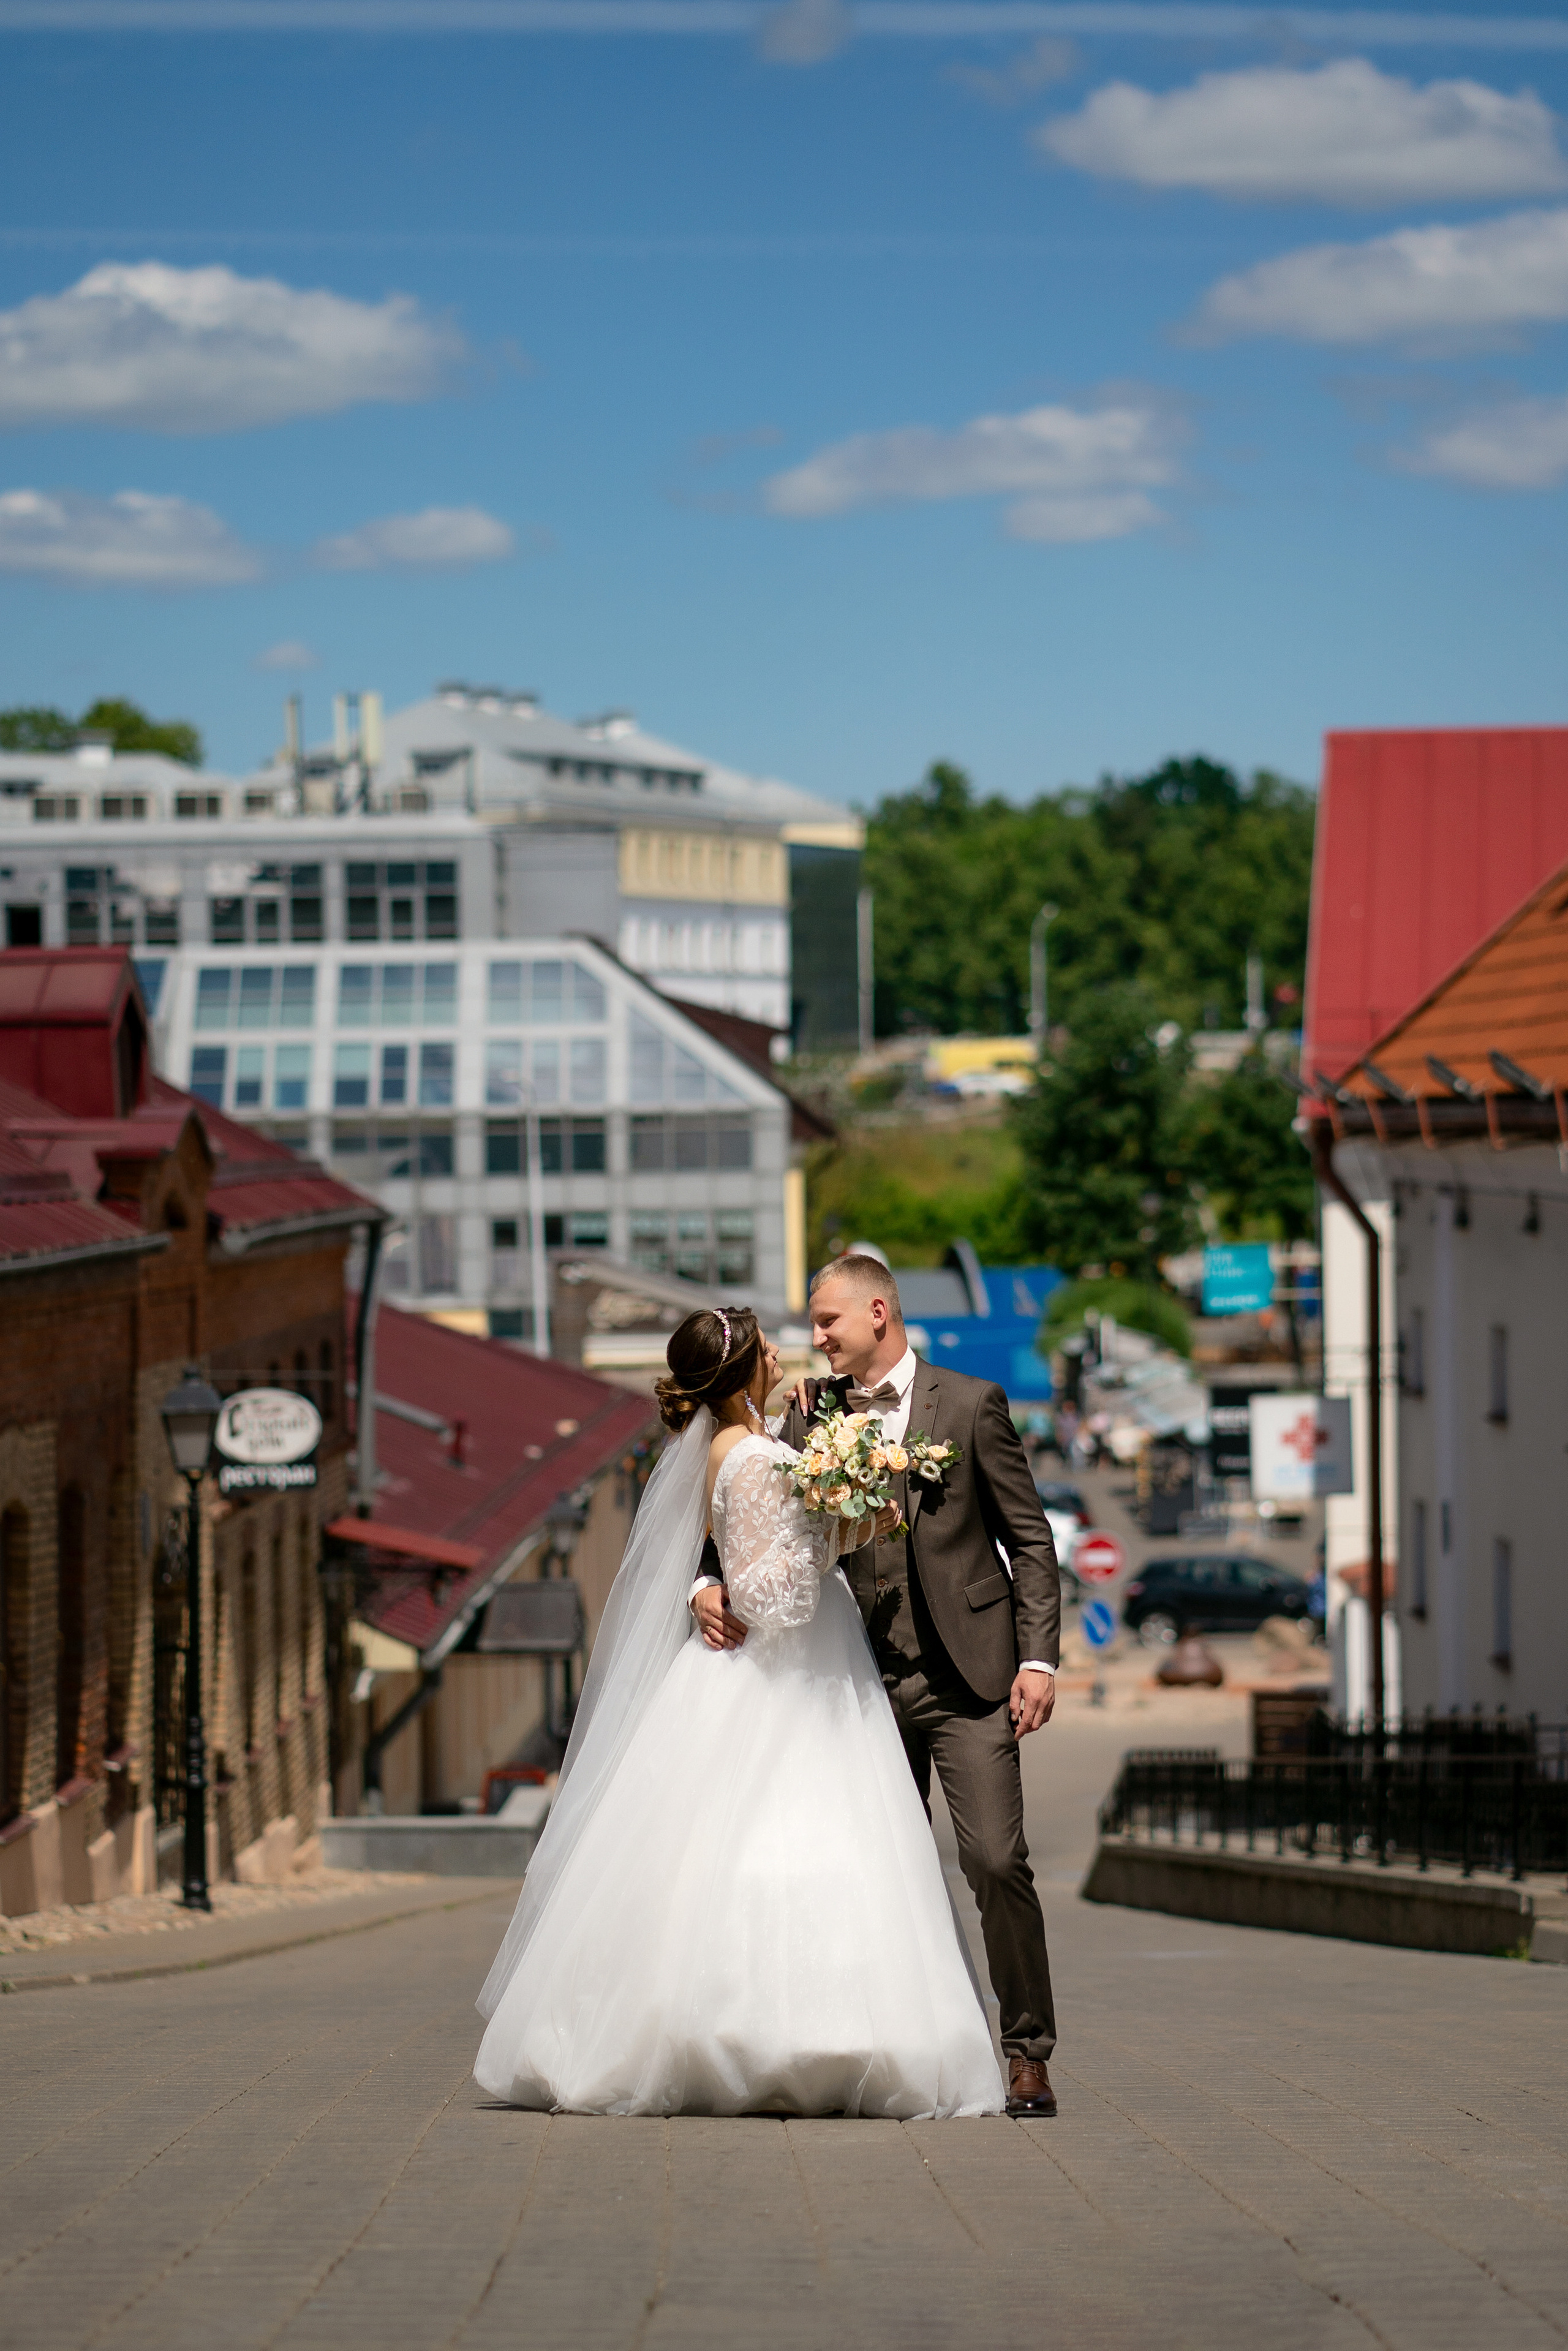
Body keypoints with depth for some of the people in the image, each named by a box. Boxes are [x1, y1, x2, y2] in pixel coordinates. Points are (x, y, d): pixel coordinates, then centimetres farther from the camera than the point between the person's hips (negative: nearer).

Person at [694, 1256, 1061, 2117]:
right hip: (870, 1683, 4)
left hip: (966, 1674, -4)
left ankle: (1028, 2055, -5)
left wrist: (1038, 1659, -8)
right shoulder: (814, 1414, 7)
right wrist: (711, 1587, -11)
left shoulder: (969, 1405, -1)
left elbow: (1031, 1539, 0)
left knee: (996, 1861, -12)